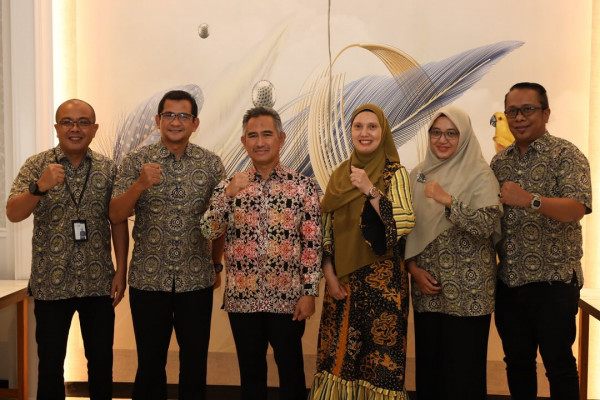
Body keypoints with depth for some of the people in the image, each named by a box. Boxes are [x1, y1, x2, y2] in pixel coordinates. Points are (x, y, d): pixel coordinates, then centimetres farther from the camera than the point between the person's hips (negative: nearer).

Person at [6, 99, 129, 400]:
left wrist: (121, 271, 0)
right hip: (51, 283, -1)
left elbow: (118, 222, 4)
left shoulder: (108, 168, 2)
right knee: (50, 361, 10)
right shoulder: (36, 165, -3)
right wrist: (39, 186, -31)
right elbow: (13, 214, -13)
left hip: (98, 282, 1)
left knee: (101, 360, 10)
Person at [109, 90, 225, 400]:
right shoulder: (136, 161, -1)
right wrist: (140, 184, -22)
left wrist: (217, 263, 7)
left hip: (197, 280, 1)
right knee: (150, 362, 11)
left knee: (195, 362, 10)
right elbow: (116, 215, -7)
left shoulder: (211, 164, 1)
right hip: (148, 279, 0)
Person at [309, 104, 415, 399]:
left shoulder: (395, 173, -4)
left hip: (382, 278, -4)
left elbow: (405, 225, -16)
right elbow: (327, 230, 9)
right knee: (339, 354, 9)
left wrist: (370, 190, -21)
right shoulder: (340, 175, 8)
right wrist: (329, 274, -1)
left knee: (379, 355, 2)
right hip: (342, 278, 4)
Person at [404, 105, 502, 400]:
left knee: (463, 366, 2)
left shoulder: (480, 175, -5)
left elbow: (487, 226, -18)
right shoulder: (418, 175, 8)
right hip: (426, 289, 4)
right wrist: (413, 267, -2)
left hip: (468, 291, -4)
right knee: (428, 363, 11)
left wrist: (448, 201, -28)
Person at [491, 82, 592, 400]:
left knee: (559, 366, 5)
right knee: (516, 362, 15)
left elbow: (577, 208, -22)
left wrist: (530, 200, -36)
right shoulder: (500, 161, 9)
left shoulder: (566, 155, -8)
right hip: (508, 281, 5)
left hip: (553, 281, -5)